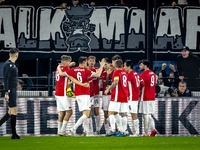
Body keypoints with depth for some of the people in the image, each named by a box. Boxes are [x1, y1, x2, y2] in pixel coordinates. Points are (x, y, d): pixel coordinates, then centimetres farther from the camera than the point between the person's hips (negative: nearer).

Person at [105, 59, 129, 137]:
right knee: (123, 114, 6)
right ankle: (123, 131, 5)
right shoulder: (124, 72, 15)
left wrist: (108, 89, -14)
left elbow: (116, 82, -20)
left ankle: (113, 130, -18)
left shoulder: (116, 72, -8)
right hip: (124, 96, 8)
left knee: (111, 112, -7)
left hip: (117, 96, -8)